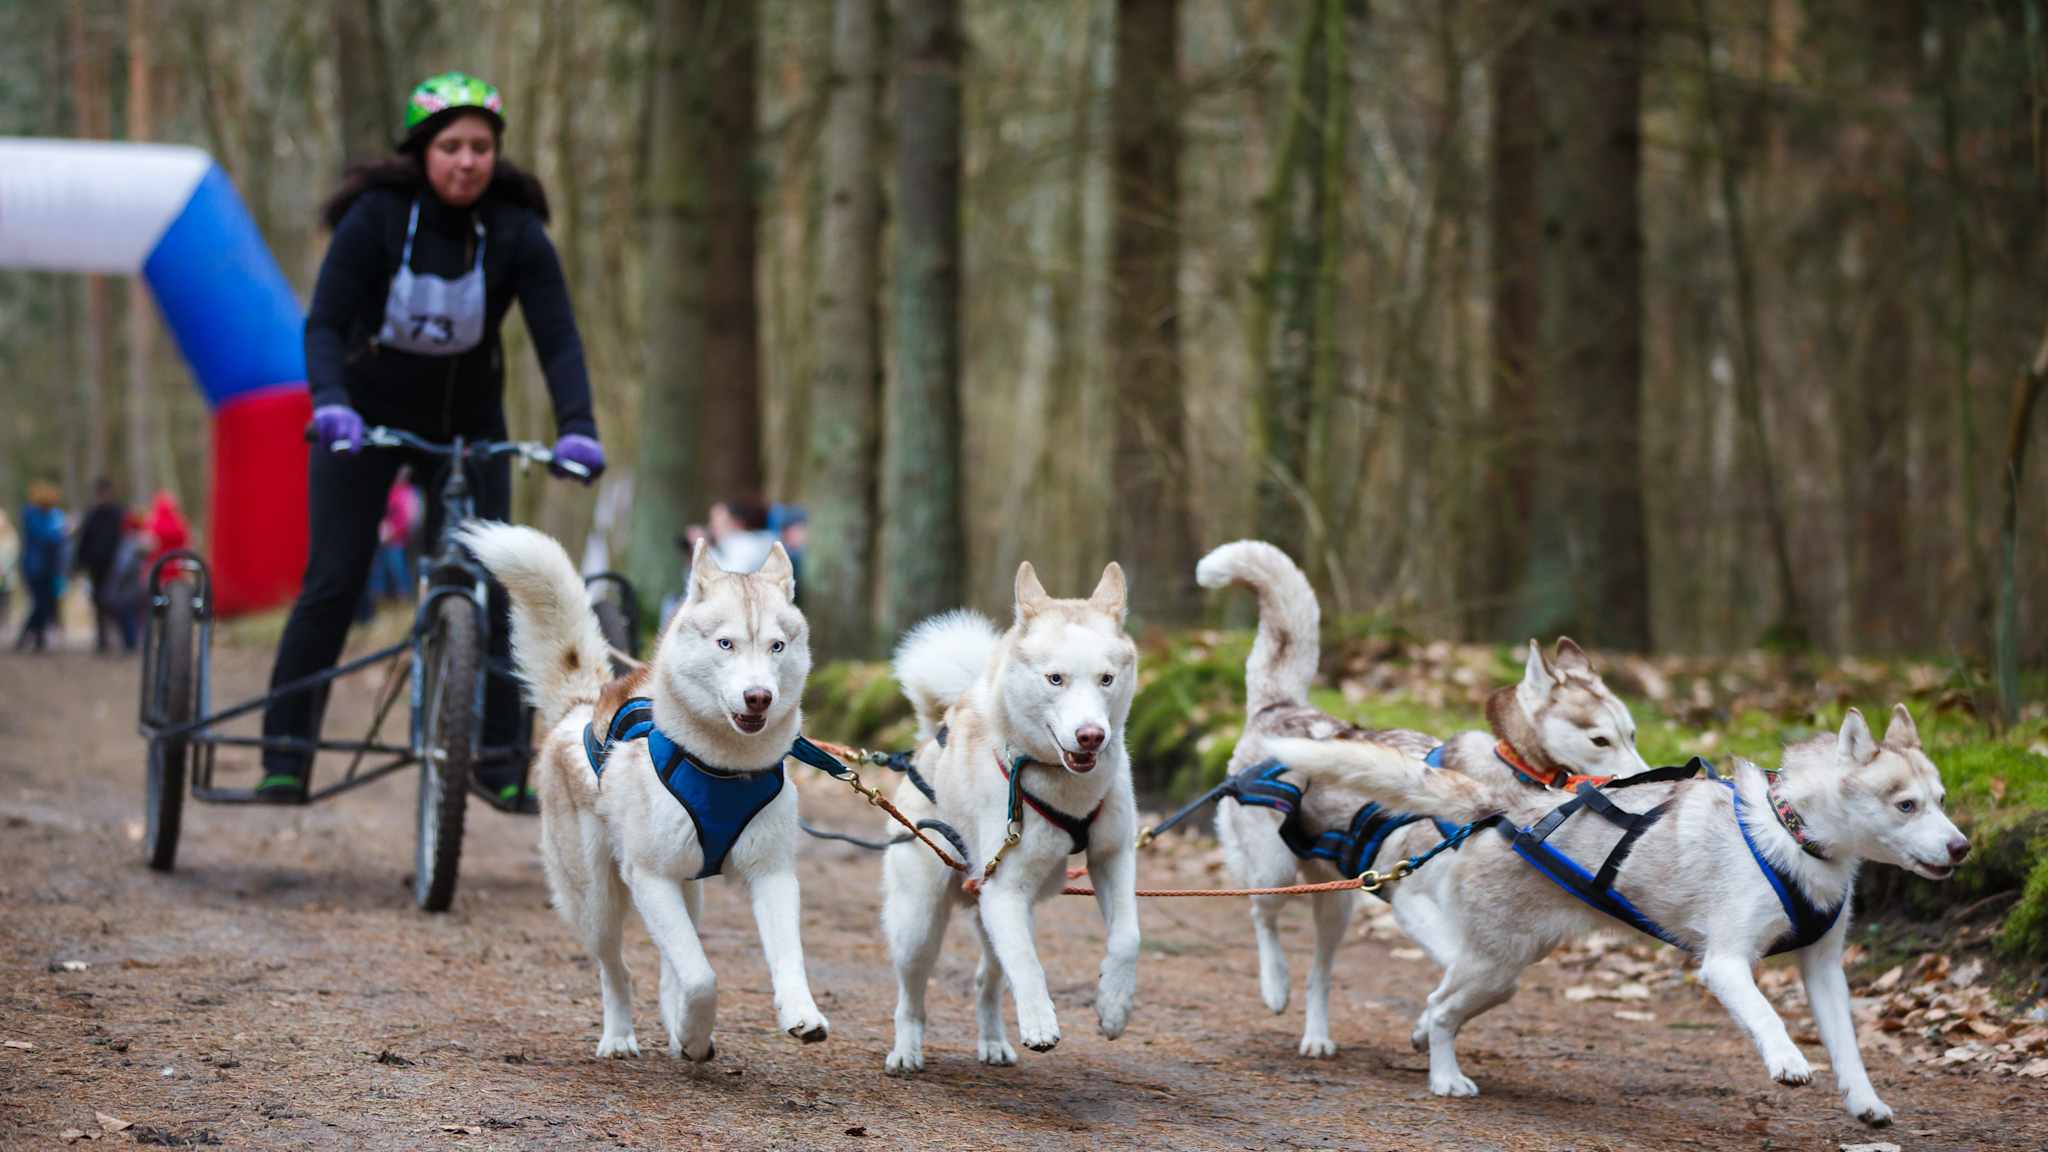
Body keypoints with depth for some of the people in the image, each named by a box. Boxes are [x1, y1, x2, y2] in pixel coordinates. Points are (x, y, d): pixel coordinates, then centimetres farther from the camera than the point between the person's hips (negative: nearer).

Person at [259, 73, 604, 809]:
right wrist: (330, 404, -42)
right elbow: (325, 324, -24)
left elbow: (557, 340, -20)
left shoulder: (517, 234, -14)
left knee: (486, 590, -7)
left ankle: (500, 762, 1)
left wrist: (577, 429, -36)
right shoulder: (376, 217, -19)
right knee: (332, 583, -9)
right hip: (367, 417, -2)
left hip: (467, 423, 2)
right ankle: (285, 757, -2)